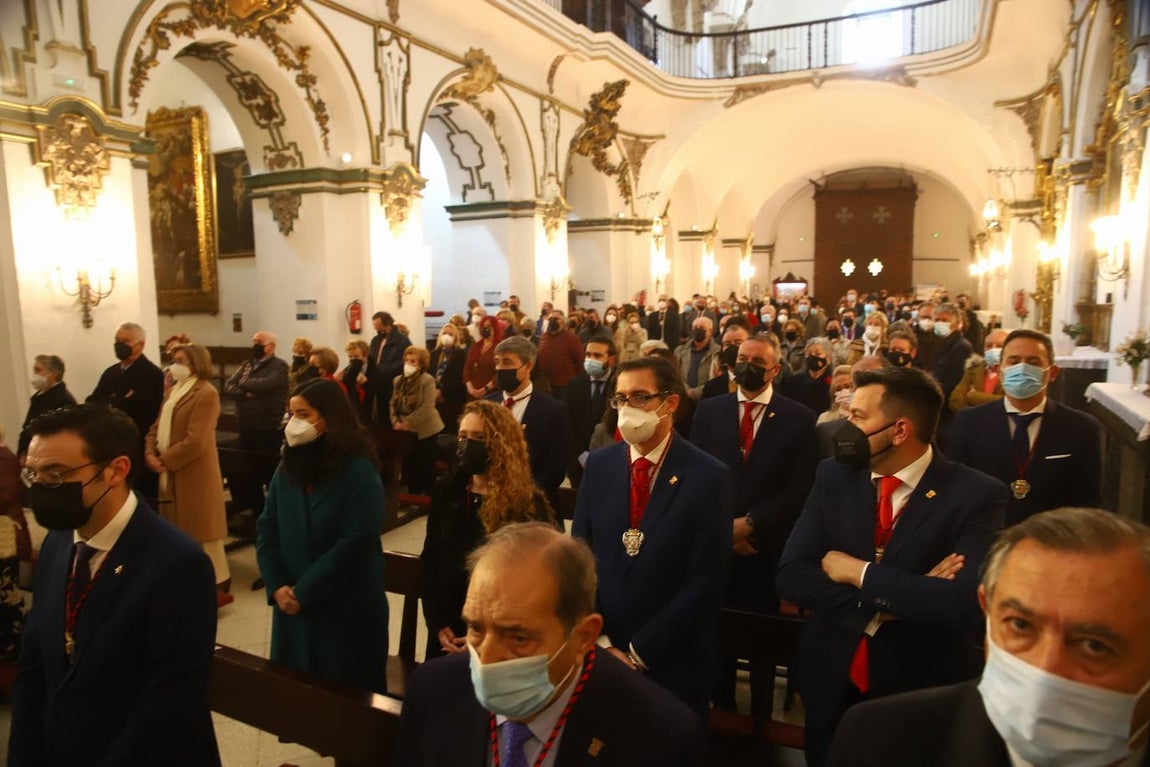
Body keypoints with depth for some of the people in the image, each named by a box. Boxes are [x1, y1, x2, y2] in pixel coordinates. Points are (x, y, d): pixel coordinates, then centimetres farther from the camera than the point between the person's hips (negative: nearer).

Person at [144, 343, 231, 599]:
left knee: (201, 529, -1)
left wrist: (164, 460, -15)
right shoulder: (173, 390, 15)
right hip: (171, 473, 9)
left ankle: (217, 586, 9)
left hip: (194, 473, -9)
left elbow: (195, 442, -21)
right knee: (179, 530, 16)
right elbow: (157, 427, 13)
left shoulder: (206, 393, -15)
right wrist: (150, 454, -4)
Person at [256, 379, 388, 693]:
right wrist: (276, 586, -10)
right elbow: (267, 530, 3)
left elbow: (354, 544, -19)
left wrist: (304, 592, -17)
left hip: (347, 610, -5)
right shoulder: (287, 468, 5)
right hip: (292, 606, 6)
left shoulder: (360, 473, -14)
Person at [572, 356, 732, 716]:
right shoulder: (598, 464, 0)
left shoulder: (708, 476, -13)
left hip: (674, 660, -3)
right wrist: (600, 643, -8)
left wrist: (639, 653, -13)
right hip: (599, 655, 3)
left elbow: (705, 582, -15)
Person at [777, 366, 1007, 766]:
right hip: (831, 683, 3)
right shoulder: (833, 476, -4)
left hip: (923, 693, -3)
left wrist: (859, 573, -21)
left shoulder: (976, 494, -15)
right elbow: (789, 575, -11)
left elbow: (963, 601, -28)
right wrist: (886, 605, -22)